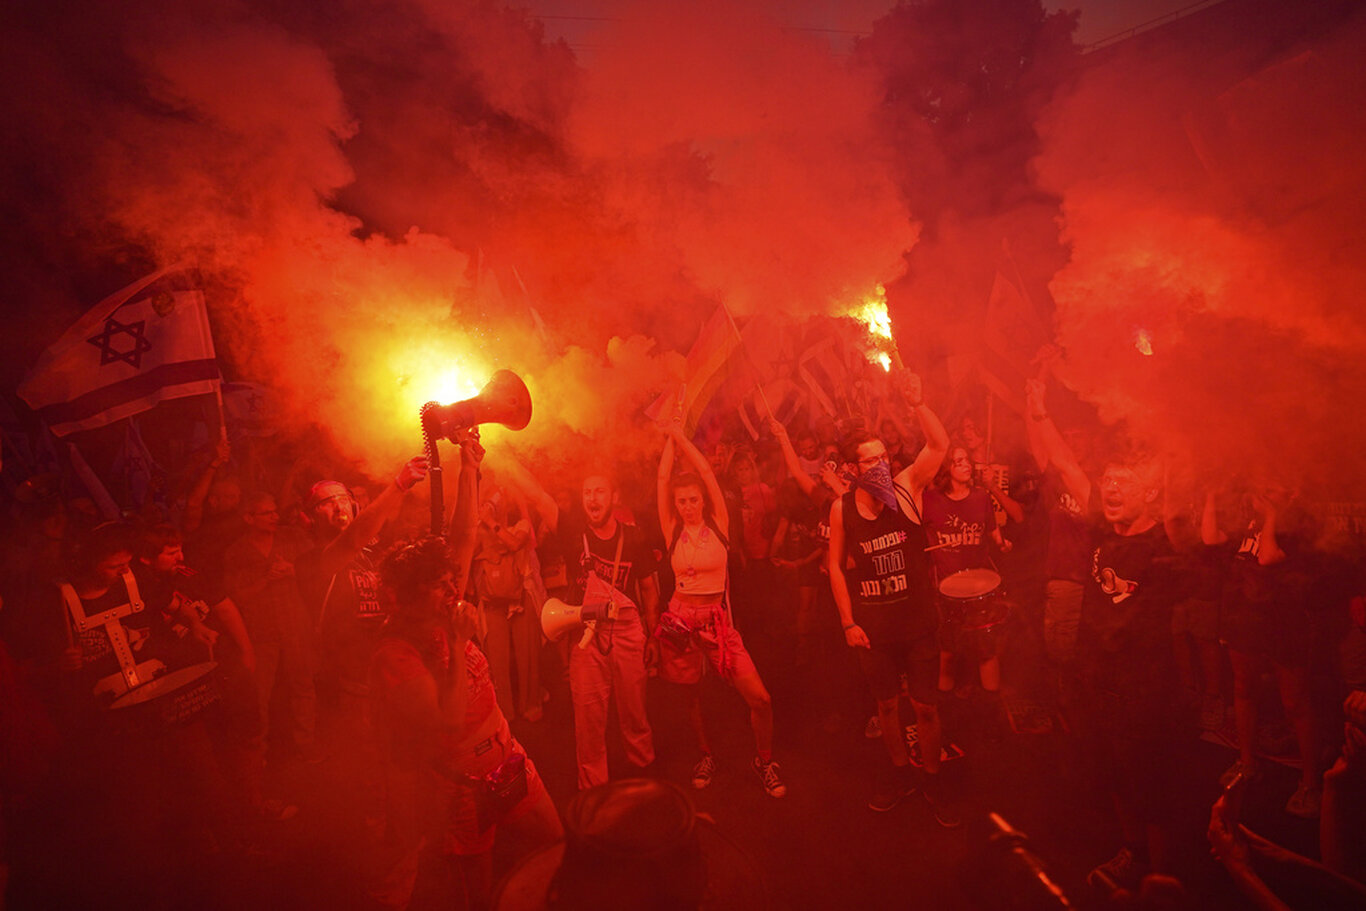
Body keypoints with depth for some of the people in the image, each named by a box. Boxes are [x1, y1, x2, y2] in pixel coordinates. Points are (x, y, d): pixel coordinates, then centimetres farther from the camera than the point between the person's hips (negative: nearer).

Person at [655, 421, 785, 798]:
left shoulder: (718, 524, -2)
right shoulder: (673, 530, 1)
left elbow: (707, 472, -8)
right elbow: (662, 479, -6)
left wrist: (681, 436, -2)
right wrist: (671, 437, -1)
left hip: (718, 619, -1)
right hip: (682, 619, 1)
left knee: (760, 698, -8)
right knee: (692, 694, 13)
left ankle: (764, 760, 16)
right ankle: (706, 755, 37)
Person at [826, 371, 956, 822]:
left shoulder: (907, 488, -8)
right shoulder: (842, 507, -5)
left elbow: (940, 444, -22)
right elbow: (836, 565, 3)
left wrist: (916, 404, -37)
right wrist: (848, 623, -1)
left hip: (918, 621, -1)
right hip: (872, 627, 1)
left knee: (926, 706, 6)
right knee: (887, 705, 15)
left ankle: (933, 780, 28)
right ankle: (900, 773, 37)